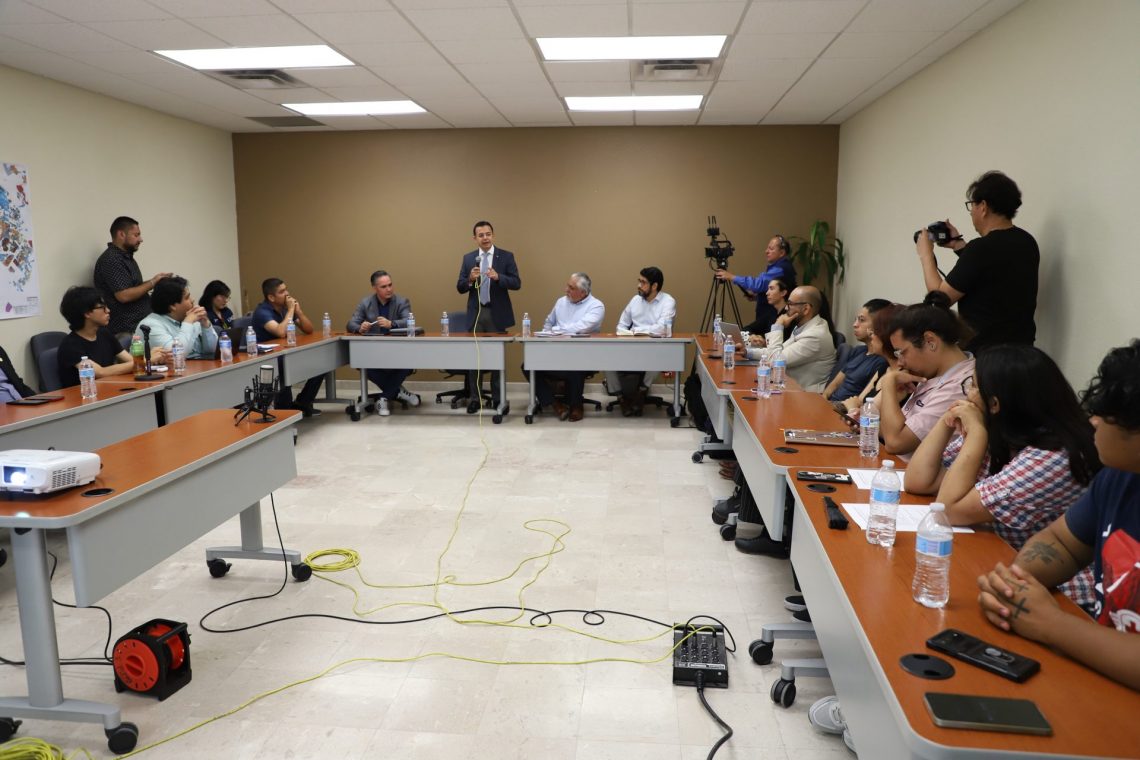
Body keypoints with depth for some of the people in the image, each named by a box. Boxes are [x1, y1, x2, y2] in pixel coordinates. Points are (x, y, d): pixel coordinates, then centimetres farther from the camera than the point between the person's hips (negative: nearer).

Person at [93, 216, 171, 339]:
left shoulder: (126, 257, 16)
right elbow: (124, 295, -22)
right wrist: (153, 283, -13)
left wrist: (154, 281, 5)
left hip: (140, 325, 9)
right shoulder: (110, 260, -15)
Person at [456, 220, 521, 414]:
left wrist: (498, 277, -24)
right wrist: (470, 278, -17)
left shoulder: (506, 256, 0)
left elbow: (517, 283, -7)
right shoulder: (468, 258, 6)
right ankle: (474, 398, 11)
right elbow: (460, 287, 3)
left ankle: (498, 398, 14)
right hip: (476, 313, 2)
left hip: (497, 314, -2)